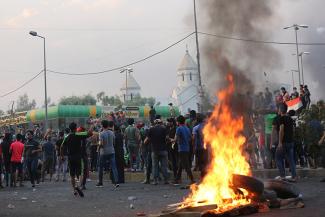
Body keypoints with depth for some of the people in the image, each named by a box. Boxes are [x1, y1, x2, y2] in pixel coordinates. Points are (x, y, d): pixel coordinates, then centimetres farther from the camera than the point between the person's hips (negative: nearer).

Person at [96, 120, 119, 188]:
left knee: (101, 168, 11)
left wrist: (99, 145, 3)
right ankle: (116, 181, -14)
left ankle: (100, 182, 19)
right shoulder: (112, 133, 5)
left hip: (103, 152, -4)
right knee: (113, 167, -2)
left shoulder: (101, 134, -12)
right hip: (111, 152, 4)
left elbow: (101, 144, -18)